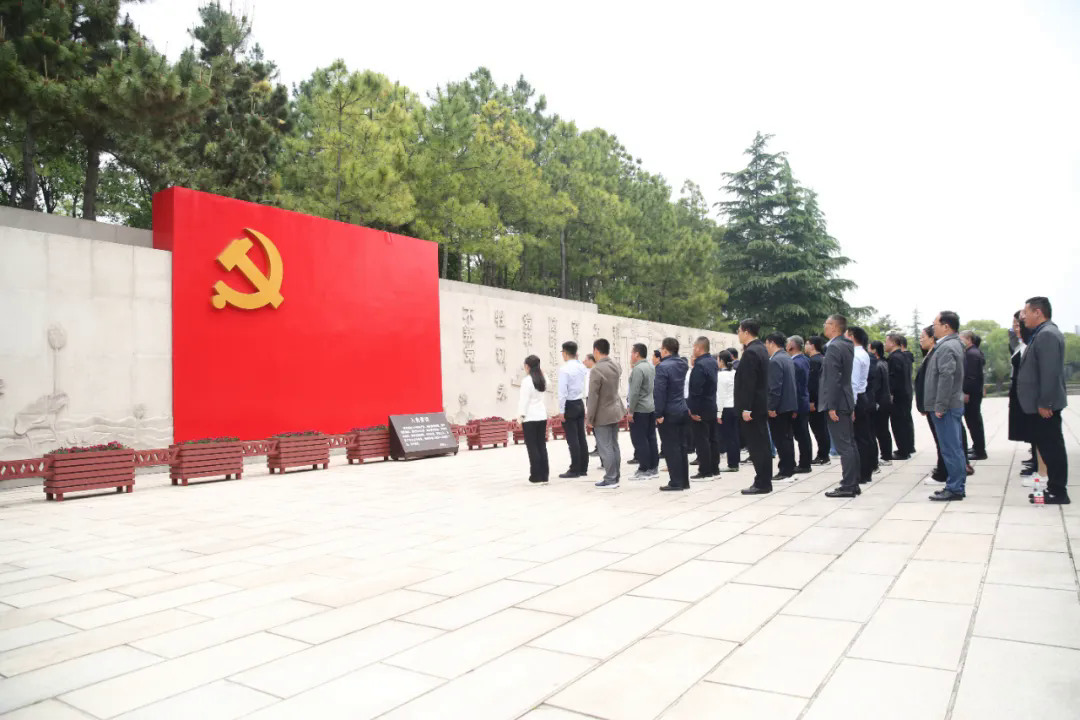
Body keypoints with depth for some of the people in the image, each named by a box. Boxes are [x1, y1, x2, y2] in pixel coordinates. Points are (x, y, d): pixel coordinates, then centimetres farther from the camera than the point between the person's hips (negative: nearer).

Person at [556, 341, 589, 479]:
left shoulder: (564, 369, -15)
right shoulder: (582, 367, 7)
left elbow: (562, 392, -18)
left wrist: (561, 411, -13)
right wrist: (577, 359, 28)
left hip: (569, 405, -7)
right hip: (580, 404, 7)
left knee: (572, 439, -4)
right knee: (582, 437, 9)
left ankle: (575, 470, -1)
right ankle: (583, 468, 13)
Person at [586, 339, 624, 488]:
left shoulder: (596, 370, -22)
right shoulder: (616, 366, 1)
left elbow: (593, 397, -21)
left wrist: (589, 418, -14)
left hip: (602, 414, -8)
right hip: (615, 410, 8)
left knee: (605, 448, -1)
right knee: (614, 446, 13)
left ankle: (610, 479, 3)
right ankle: (615, 477, 19)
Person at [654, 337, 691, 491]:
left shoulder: (663, 367, -17)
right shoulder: (682, 364, 7)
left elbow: (659, 392, -21)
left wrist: (659, 414, -16)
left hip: (669, 413, -8)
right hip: (682, 410, 8)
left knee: (671, 448, -2)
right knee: (680, 446, 13)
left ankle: (676, 482, 0)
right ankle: (684, 481, 18)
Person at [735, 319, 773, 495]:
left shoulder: (750, 352, -17)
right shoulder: (760, 348, 14)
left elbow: (748, 383, -22)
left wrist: (746, 408, -22)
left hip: (752, 407, -10)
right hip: (760, 404, 10)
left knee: (756, 445, -5)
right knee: (761, 445, 12)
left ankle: (762, 483, -1)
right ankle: (764, 481, 17)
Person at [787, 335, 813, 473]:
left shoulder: (795, 363, -18)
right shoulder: (804, 359, 10)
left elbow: (795, 387, -21)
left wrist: (793, 408, -19)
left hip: (798, 404, -9)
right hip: (804, 402, 9)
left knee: (801, 435, -3)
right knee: (804, 435, 13)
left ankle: (804, 464, 2)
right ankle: (805, 463, 19)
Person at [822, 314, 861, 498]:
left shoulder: (834, 347, -16)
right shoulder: (847, 345, 14)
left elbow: (833, 379, -21)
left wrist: (831, 406, -21)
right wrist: (851, 406, 21)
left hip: (837, 403, -10)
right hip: (846, 401, 10)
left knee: (844, 447, -7)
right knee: (850, 445, 11)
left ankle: (848, 487, -4)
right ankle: (853, 485, 17)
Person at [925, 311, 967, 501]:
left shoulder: (947, 347, -16)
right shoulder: (951, 344, 17)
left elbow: (946, 377, -24)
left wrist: (940, 406, -22)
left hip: (946, 407, -10)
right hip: (952, 405, 10)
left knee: (950, 449, -6)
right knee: (954, 448, 13)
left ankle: (955, 489, -2)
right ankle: (957, 485, 20)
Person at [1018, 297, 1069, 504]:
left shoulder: (1047, 334, -17)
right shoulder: (1042, 333, 16)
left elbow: (1049, 372, -23)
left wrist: (1044, 403, -22)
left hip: (1044, 406, -10)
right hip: (1040, 404, 10)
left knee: (1052, 448, -4)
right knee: (1049, 447, 13)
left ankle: (1058, 492, 3)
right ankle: (1055, 489, 20)